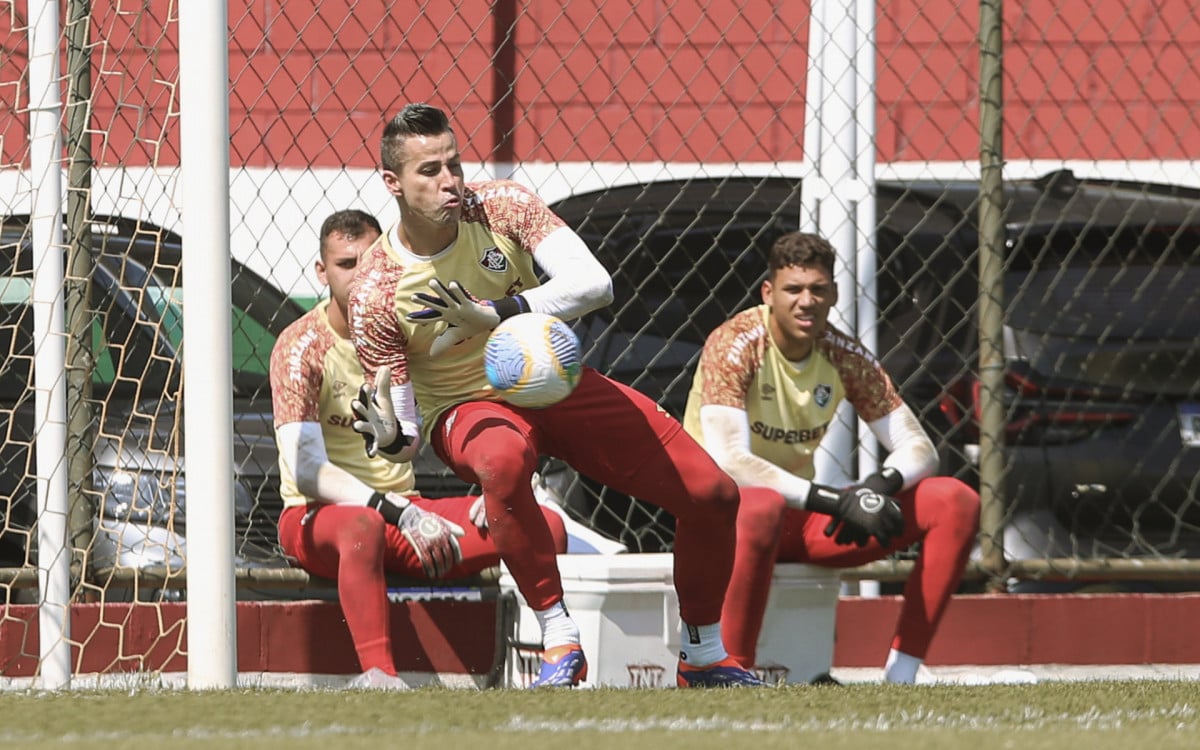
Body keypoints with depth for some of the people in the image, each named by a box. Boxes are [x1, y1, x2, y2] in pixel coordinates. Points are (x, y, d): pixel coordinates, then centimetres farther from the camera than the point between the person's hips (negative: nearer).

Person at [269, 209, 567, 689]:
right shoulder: (301, 347, -8)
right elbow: (306, 470, -19)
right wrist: (400, 514, -30)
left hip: (405, 512, 6)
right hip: (317, 518, -6)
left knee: (545, 526, -14)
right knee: (362, 525, -43)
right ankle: (378, 675, -53)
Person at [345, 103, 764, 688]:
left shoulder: (502, 207, -15)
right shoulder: (376, 293, -18)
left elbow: (594, 284, -28)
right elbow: (404, 437, -14)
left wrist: (496, 312, -42)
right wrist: (389, 438, -40)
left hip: (554, 381, 3)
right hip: (469, 404, -3)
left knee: (712, 495, -4)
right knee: (503, 459, -43)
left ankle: (704, 659, 18)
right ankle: (559, 639, -32)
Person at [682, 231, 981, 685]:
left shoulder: (844, 357, 1)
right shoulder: (736, 345, -17)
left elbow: (919, 448, 0)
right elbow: (727, 461, -30)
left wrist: (881, 485, -25)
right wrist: (836, 502, -36)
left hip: (803, 519, 6)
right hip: (724, 510, -6)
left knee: (956, 503, -8)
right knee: (761, 506, -44)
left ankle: (900, 676, -14)